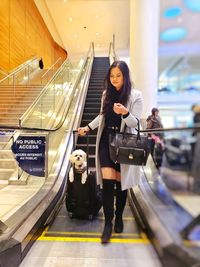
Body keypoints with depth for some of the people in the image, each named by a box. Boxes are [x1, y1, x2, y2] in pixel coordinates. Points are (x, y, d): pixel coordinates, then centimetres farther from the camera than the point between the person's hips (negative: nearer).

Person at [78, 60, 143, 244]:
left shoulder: (136, 95, -4)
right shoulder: (106, 94, 9)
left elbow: (135, 123, -10)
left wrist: (125, 113, -30)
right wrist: (88, 127, 22)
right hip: (106, 141, 3)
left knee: (121, 182, 9)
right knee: (107, 181, -4)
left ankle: (119, 218, 33)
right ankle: (108, 223, 11)